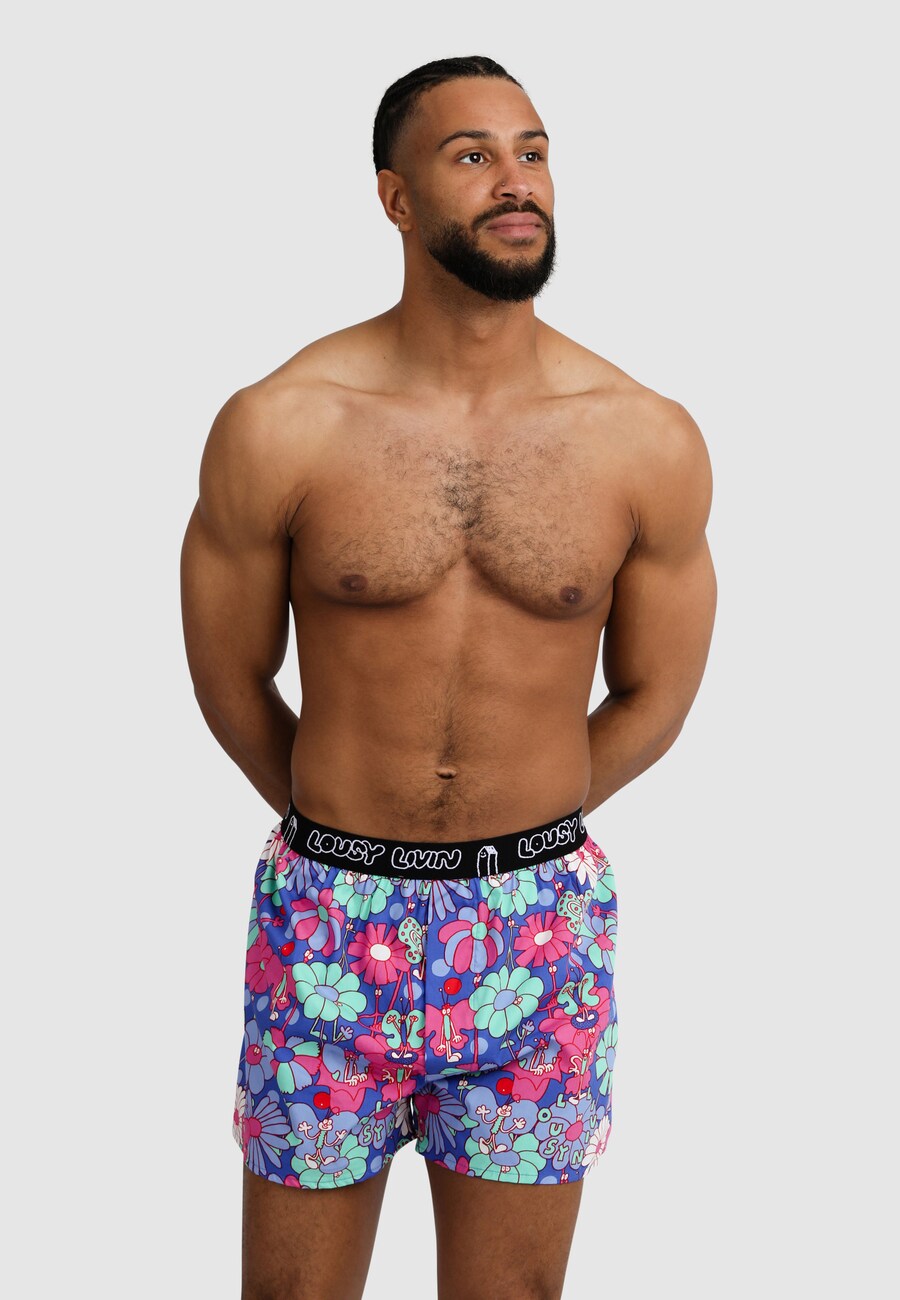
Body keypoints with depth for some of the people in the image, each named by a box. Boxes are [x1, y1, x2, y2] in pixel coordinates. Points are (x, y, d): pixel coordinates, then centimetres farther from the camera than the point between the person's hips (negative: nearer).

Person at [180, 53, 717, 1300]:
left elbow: (654, 699, 6)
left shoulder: (651, 442, -6)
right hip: (329, 923, -1)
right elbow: (229, 680, 4)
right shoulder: (274, 428, -10)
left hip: (540, 929, 1)